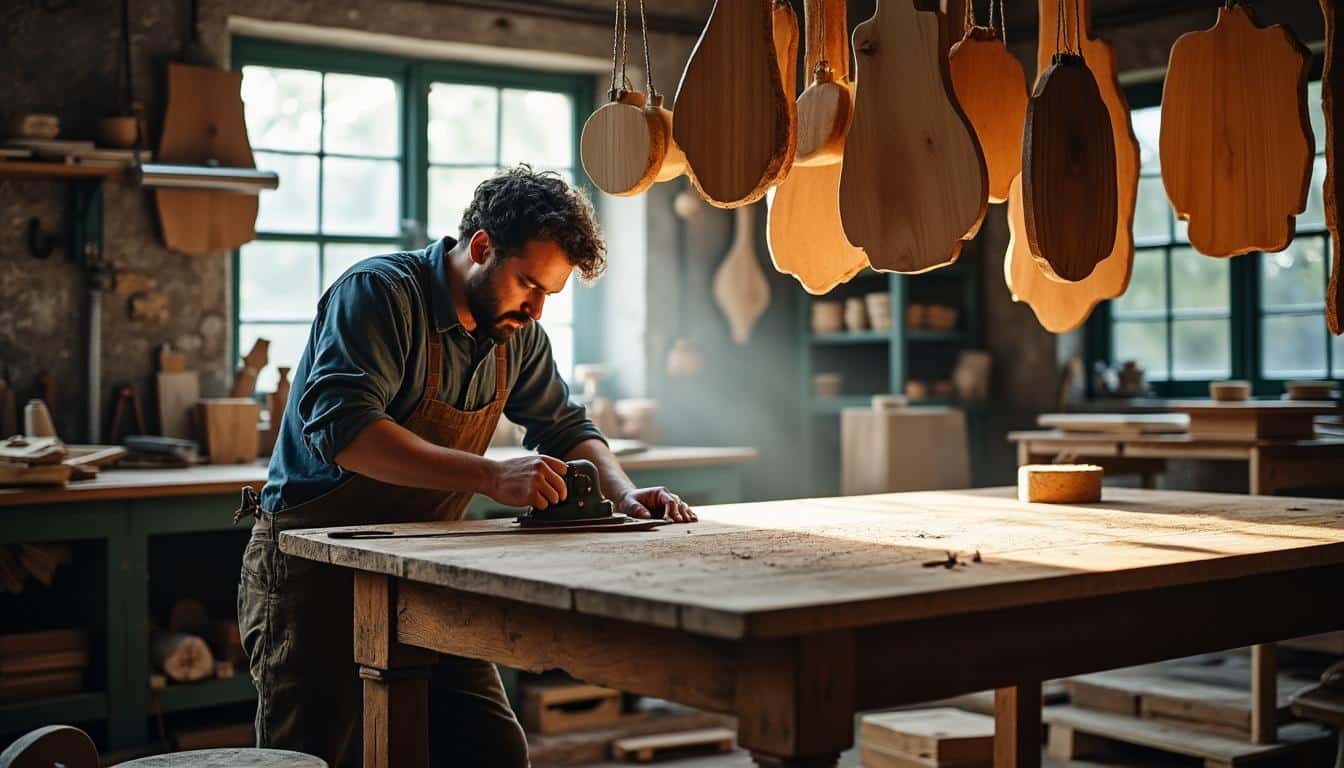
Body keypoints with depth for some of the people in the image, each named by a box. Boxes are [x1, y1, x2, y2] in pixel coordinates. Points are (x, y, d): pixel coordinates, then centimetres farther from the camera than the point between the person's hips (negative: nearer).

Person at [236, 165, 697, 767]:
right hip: (315, 571, -6)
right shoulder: (381, 291, -19)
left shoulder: (516, 332, 5)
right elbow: (341, 426, -33)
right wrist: (491, 477, -39)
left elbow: (563, 426, 16)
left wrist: (625, 494, -4)